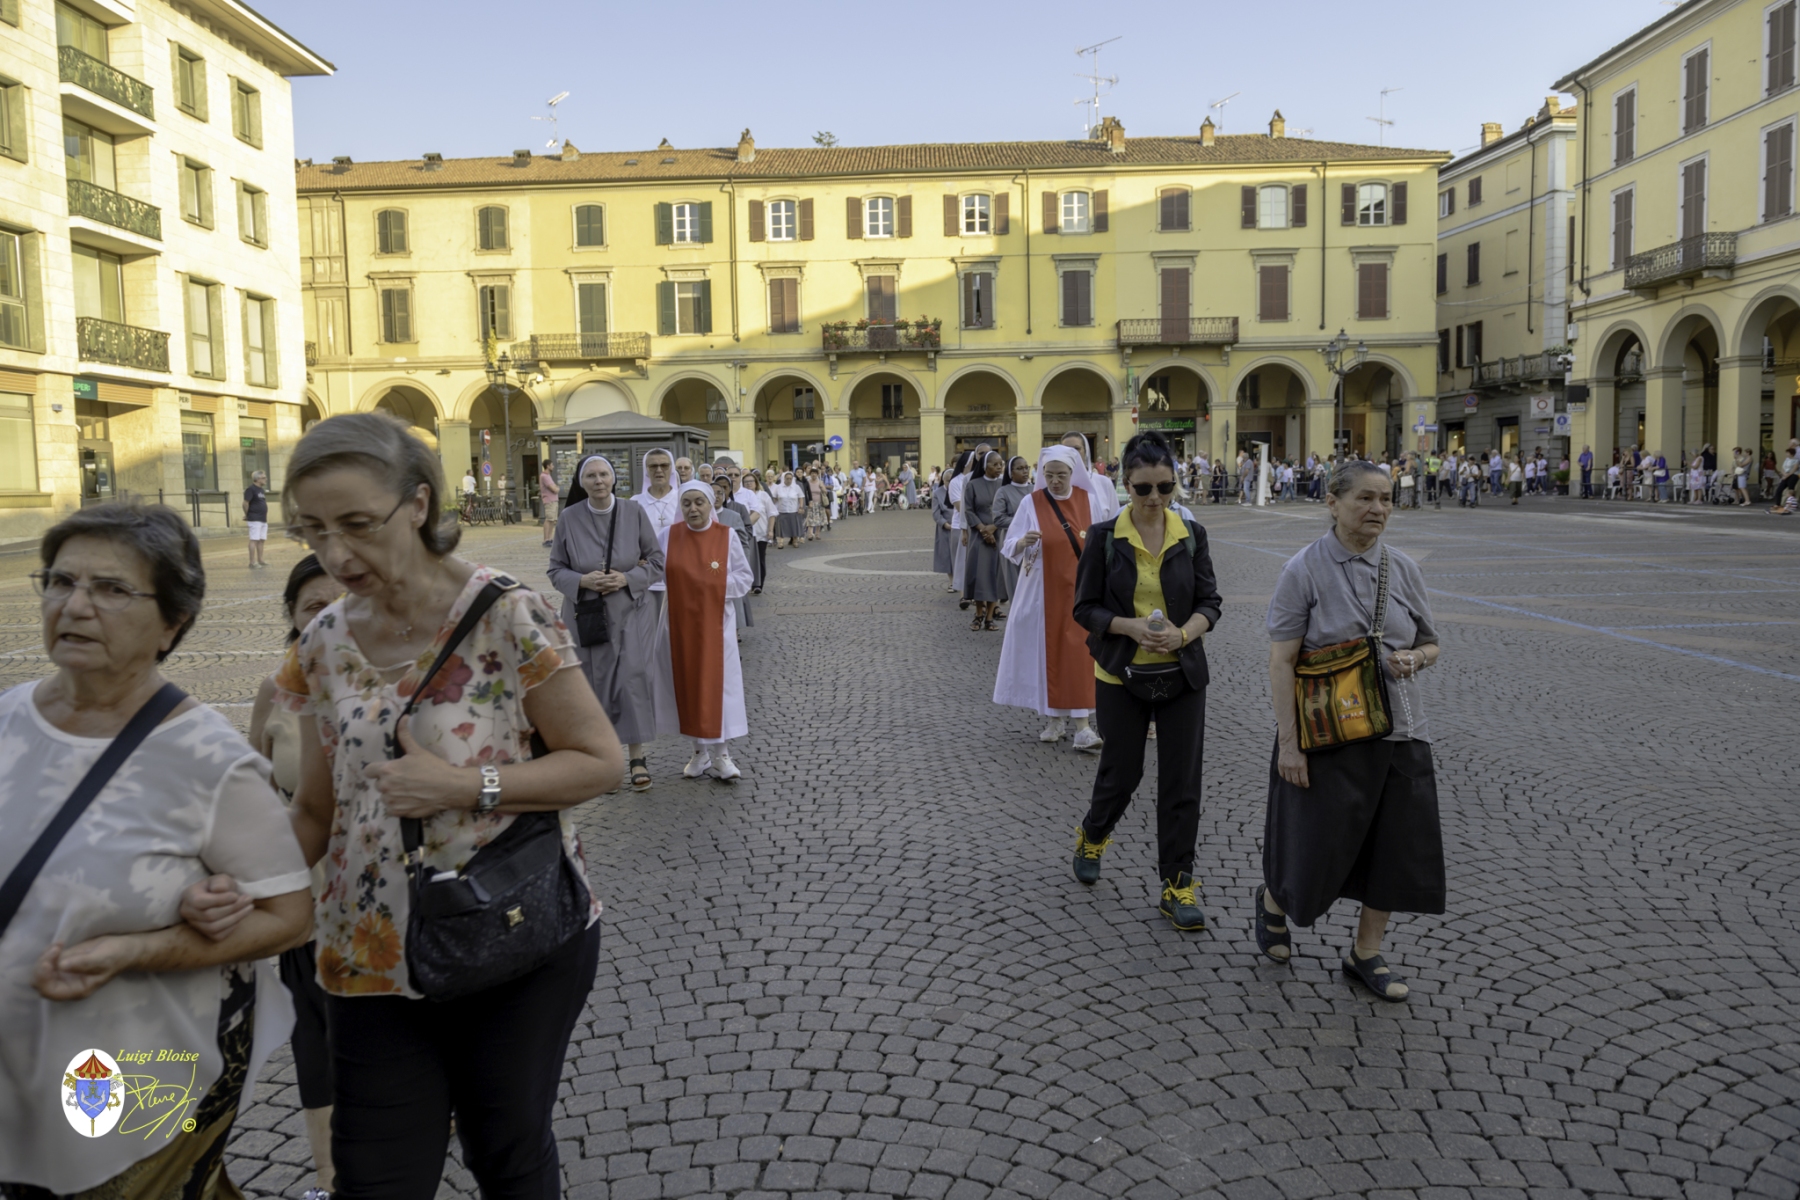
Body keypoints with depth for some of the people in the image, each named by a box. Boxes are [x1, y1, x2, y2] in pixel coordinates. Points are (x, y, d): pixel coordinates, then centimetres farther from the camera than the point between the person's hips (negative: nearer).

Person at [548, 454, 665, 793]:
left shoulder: (634, 512, -4)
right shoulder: (569, 518, -3)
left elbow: (657, 561, 1)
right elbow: (556, 570, 2)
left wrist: (627, 579, -15)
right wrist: (582, 580, -17)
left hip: (630, 614, -1)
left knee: (632, 680, -8)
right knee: (595, 684, 5)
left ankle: (637, 755, 3)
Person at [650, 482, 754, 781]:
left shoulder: (726, 537, -1)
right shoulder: (668, 536, 2)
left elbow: (744, 576, 3)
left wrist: (718, 586, -10)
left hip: (715, 620, -1)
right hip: (680, 620, 2)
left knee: (716, 683, -3)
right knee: (687, 682, 5)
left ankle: (718, 754, 3)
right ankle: (700, 751, 16)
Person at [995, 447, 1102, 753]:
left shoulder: (1087, 499, 2)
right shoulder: (1031, 503, -3)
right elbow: (1009, 547, -5)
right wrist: (1023, 542, -27)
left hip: (1079, 590, 0)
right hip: (1044, 590, 0)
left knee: (1078, 652, -5)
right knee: (1048, 650, 5)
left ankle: (1082, 727, -6)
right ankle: (1054, 719, 19)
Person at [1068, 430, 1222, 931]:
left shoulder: (1191, 535, 0)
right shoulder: (1104, 536, -6)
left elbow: (1210, 602, 2)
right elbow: (1085, 608, -4)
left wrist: (1183, 633, -19)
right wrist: (1131, 627, -21)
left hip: (1182, 674, 2)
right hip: (1121, 676, -2)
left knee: (1181, 781, 3)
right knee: (1122, 772, 10)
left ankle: (1177, 886, 15)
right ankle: (1092, 836, 41)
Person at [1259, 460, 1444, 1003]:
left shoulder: (1403, 569, 5)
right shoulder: (1304, 571, -9)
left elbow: (1430, 643, 15)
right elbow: (1281, 662, -12)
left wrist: (1414, 659, -10)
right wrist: (1288, 743, -16)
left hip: (1398, 734, 5)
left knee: (1395, 849, 8)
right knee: (1317, 844, 3)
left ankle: (1366, 954, 28)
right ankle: (1272, 903, 37)